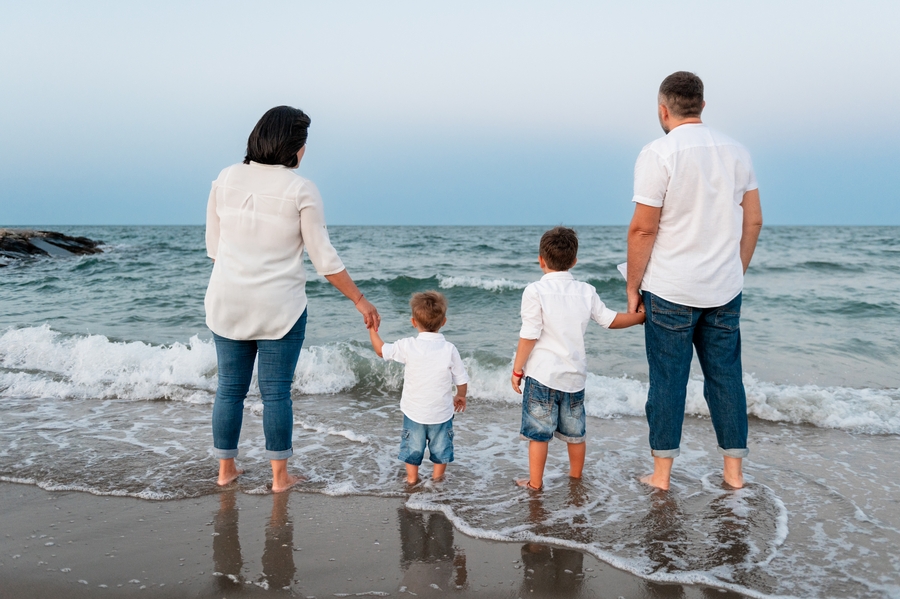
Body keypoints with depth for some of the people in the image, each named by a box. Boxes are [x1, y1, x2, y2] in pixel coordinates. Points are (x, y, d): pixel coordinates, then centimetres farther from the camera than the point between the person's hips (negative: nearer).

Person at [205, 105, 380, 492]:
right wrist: (360, 301, 0)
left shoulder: (226, 179, 2)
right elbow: (324, 258, -9)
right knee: (276, 391, 6)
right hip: (280, 306, -3)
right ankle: (280, 475, 17)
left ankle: (226, 469, 25)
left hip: (228, 302, 4)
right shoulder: (301, 190, -10)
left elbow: (213, 246, 7)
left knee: (230, 388, 14)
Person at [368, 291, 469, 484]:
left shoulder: (408, 346, -17)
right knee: (440, 445, 20)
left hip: (414, 411, 0)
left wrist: (372, 330, 12)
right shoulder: (450, 349, -15)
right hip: (441, 411, 0)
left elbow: (381, 350, -2)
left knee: (413, 444, 20)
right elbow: (461, 380, -6)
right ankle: (437, 476, 31)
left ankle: (412, 476, 30)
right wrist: (461, 396, 14)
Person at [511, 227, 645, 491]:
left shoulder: (535, 291, -11)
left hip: (542, 375, -5)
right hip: (574, 375, 5)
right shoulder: (586, 291, 3)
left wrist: (517, 370, -4)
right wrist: (641, 316, 25)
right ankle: (575, 476, 34)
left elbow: (529, 336, -13)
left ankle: (535, 482, 11)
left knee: (538, 432, 5)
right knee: (574, 431, 19)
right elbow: (610, 320, 10)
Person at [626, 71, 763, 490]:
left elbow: (643, 228, -13)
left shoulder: (658, 154, -11)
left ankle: (662, 473, 14)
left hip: (670, 291, -4)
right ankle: (734, 471, 21)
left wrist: (633, 287, -4)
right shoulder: (735, 152, 6)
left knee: (668, 381, 5)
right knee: (726, 377, 13)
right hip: (725, 290, 5)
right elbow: (753, 221, 9)